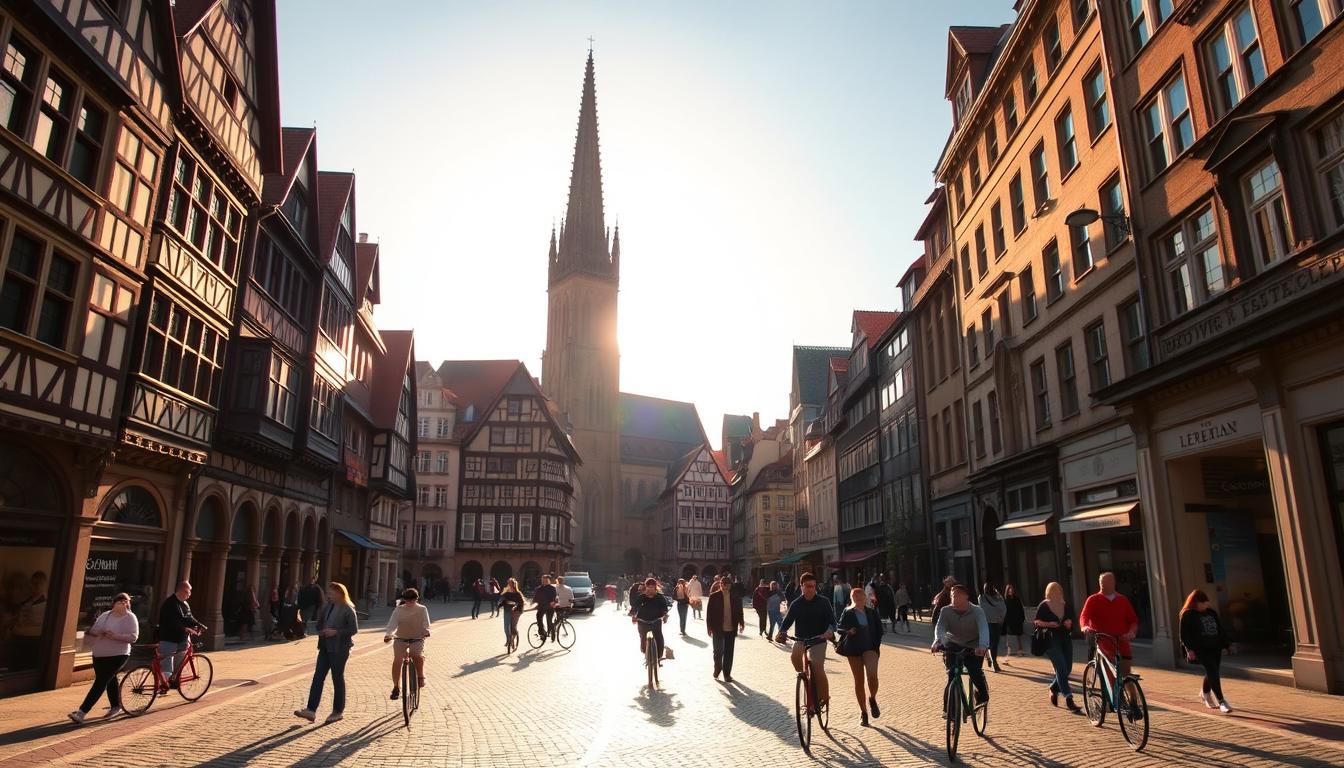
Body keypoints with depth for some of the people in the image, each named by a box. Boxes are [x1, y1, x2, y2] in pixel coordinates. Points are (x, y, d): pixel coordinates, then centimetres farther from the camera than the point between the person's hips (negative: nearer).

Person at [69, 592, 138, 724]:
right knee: (109, 681, 18)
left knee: (100, 683, -12)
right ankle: (116, 707, 34)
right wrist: (96, 633, -10)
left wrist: (116, 636, -27)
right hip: (99, 655, 7)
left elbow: (133, 637, -16)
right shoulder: (105, 615, 9)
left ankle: (82, 712, -12)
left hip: (117, 656, -7)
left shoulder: (130, 618, -8)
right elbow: (92, 631, 13)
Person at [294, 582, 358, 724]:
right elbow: (320, 624, 21)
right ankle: (311, 710, 0)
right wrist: (322, 630, -2)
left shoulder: (347, 609, -11)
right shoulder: (328, 607, 10)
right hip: (325, 647, 7)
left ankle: (338, 711, 15)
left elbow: (354, 629, -13)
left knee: (338, 679, 3)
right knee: (318, 677, 0)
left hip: (339, 649, -7)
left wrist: (336, 632, -21)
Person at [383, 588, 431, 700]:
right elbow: (392, 623, -10)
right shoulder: (398, 610, 0)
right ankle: (396, 687, 0)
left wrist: (426, 631, -32)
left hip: (417, 639, -2)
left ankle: (420, 677, -4)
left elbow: (426, 624, -10)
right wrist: (388, 634, -29)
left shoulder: (422, 609, -1)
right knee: (397, 660, -17)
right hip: (400, 639, 2)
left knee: (417, 655, -30)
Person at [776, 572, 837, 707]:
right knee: (794, 656, -23)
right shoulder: (796, 604, 0)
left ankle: (824, 696, 4)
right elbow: (787, 620, -4)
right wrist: (781, 633, -23)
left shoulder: (823, 602, -4)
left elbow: (832, 620, -10)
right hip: (801, 638, 3)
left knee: (817, 666, -18)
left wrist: (830, 631, -32)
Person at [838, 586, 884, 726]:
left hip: (870, 647, 0)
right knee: (858, 681, 6)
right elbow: (840, 629, 2)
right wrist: (848, 631, -18)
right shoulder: (847, 613, 0)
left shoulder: (872, 612, 3)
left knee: (872, 675, -22)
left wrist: (877, 644, -2)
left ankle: (872, 699, 9)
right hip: (853, 649, 0)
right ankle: (863, 712, 21)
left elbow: (879, 629, 10)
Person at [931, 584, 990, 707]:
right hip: (953, 647, 1)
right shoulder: (946, 611, -11)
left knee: (976, 673, -18)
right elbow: (940, 627, -24)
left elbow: (983, 629, -30)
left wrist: (982, 646, -50)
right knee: (952, 674, -15)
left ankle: (983, 696, 13)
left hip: (973, 649, -1)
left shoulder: (977, 611, -15)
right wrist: (937, 641, -46)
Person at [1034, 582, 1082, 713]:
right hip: (1051, 640, -6)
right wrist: (1048, 624, -20)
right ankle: (1069, 700, -13)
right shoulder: (1043, 606, -3)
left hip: (1066, 639, 6)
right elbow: (1036, 622, -3)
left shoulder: (1067, 606, 13)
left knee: (1067, 669, 7)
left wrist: (1069, 623, -2)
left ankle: (1054, 689, 33)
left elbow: (1072, 621, 22)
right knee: (1061, 669, -14)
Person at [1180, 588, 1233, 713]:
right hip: (1200, 648, -6)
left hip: (1215, 647, 6)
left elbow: (1221, 630, 22)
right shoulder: (1187, 615, -4)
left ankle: (1205, 694, 37)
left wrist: (1227, 644, 17)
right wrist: (1189, 649, -15)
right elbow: (1184, 634, -7)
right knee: (1213, 672, -14)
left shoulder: (1212, 613, 16)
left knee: (1212, 672, 12)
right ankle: (1221, 701, -13)